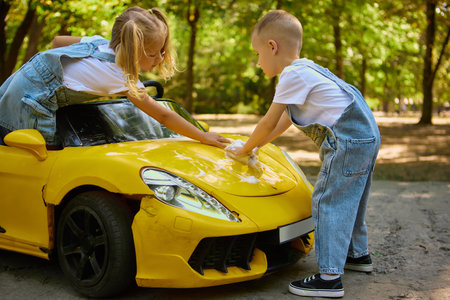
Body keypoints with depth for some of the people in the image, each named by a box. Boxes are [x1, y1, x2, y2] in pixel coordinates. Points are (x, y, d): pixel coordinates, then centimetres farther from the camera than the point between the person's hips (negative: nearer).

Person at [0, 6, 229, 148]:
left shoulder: (101, 43, 1)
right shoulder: (122, 78, -23)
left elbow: (57, 41, 14)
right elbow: (163, 116, -21)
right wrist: (203, 137, -16)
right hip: (33, 97, -8)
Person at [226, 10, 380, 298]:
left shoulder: (293, 75, -14)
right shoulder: (305, 69, 18)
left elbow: (269, 122, -11)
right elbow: (285, 119, 23)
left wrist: (244, 150, 4)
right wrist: (255, 146, 24)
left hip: (348, 141, -11)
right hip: (368, 136, 11)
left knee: (328, 201, -9)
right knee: (348, 199, 23)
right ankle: (358, 254, 39)